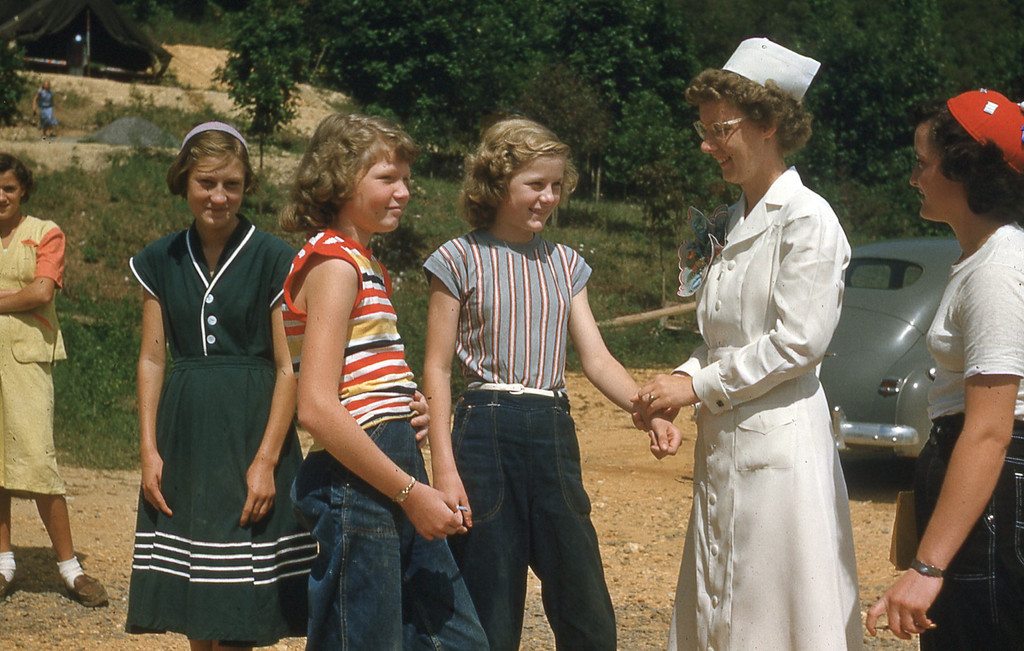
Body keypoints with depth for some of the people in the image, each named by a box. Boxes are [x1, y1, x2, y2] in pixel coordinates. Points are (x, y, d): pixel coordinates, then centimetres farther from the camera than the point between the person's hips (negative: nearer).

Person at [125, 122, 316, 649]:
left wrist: (266, 459, -13)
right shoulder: (161, 262, 8)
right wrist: (149, 450, 0)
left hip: (252, 426, -4)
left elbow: (289, 369, -7)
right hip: (183, 433, 4)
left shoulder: (273, 260, -5)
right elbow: (151, 359, 9)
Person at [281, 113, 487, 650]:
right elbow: (317, 408, -21)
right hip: (356, 485, -10)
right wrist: (409, 492, -18)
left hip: (393, 475, 10)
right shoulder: (334, 263, -11)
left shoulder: (361, 262, 19)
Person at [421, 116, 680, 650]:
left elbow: (596, 359, 8)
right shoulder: (461, 260, 0)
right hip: (487, 432, -4)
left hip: (554, 435, 4)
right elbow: (437, 370, -1)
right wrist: (444, 467, -10)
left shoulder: (565, 265, 14)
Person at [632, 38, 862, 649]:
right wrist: (681, 378, 2)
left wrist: (699, 386, -11)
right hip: (724, 442, 9)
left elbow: (799, 341, -16)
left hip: (780, 441, -9)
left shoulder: (807, 220, -11)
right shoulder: (738, 220, 16)